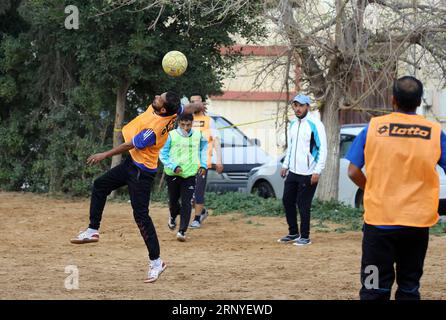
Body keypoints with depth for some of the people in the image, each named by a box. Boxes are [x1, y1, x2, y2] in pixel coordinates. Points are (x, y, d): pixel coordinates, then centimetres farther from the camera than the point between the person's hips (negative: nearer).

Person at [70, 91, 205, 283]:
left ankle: (156, 262, -3)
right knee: (100, 185, 16)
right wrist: (197, 106, 35)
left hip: (142, 172, -10)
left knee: (141, 215, -9)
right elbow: (187, 108, 11)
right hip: (133, 162, 10)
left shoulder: (153, 130, -32)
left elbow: (129, 145, -20)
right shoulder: (172, 110, -11)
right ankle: (93, 230, 24)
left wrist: (104, 155, -8)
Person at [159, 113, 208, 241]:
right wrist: (173, 166, -16)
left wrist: (203, 165, 11)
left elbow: (203, 149, 20)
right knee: (173, 200, 14)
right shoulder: (171, 136, -8)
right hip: (172, 174, 0)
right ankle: (173, 217, 47)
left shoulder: (198, 136, 0)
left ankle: (182, 231, -5)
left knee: (186, 203, -8)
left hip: (190, 174, 0)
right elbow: (163, 154, -4)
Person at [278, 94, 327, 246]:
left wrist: (317, 171, -19)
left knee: (303, 205, -3)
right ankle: (293, 233, 23)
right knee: (287, 200, 10)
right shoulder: (293, 124, 11)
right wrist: (285, 165, 17)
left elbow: (323, 149, -14)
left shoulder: (315, 124, -12)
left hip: (308, 174, -8)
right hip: (293, 172, 8)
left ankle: (305, 237, 7)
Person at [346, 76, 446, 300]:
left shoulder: (373, 127, -3)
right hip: (418, 222, 1)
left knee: (375, 289, 2)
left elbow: (353, 172, -3)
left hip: (379, 220, -1)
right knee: (409, 288, 11)